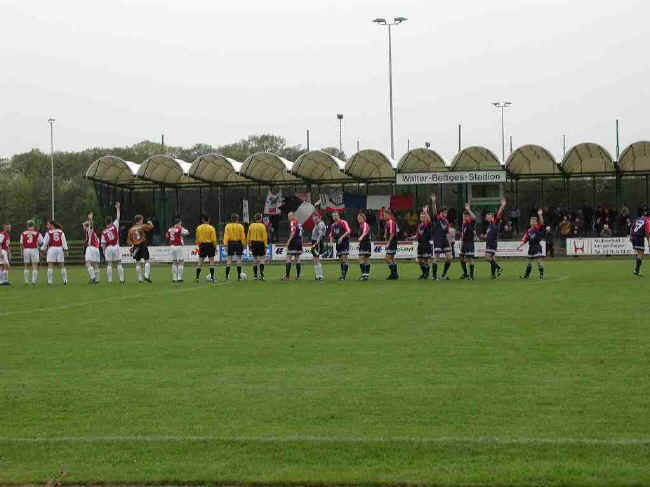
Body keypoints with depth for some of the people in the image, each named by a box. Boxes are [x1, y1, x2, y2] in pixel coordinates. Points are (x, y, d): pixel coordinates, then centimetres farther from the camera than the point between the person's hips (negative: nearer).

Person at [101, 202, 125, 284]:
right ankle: (122, 279, 5)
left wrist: (104, 251, 10)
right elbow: (118, 217, 7)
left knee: (109, 264, 3)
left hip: (108, 248, 0)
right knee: (119, 263, 6)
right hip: (116, 247, 0)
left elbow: (103, 244, -1)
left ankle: (110, 280, -1)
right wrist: (117, 208, 13)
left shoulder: (103, 232, 0)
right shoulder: (114, 226, -3)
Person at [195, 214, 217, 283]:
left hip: (202, 245, 3)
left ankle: (197, 277, 4)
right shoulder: (211, 228, -8)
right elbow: (213, 239, -9)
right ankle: (212, 277, -2)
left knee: (200, 262, 8)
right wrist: (215, 247, 1)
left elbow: (197, 239, 8)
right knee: (211, 261, 2)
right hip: (210, 245, -3)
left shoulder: (199, 228, 3)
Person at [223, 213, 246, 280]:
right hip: (238, 243, -1)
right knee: (238, 259, 4)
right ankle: (239, 276, 2)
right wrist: (243, 244, 4)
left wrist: (225, 244, -4)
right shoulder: (240, 226, -1)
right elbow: (243, 236, -2)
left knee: (229, 259, 3)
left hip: (230, 243, 1)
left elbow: (226, 235, -3)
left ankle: (227, 275, -4)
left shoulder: (228, 226, 1)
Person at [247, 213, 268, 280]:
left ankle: (255, 276, 11)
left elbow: (249, 236, 6)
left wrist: (249, 245, 13)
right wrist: (265, 245, -7)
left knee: (255, 260, 10)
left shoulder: (251, 226, 4)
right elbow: (264, 236, -11)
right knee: (262, 259, 2)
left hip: (253, 244, 4)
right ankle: (261, 275, -11)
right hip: (261, 244, -4)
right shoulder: (262, 226, -8)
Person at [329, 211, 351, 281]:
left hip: (344, 242, -7)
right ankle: (342, 274, 13)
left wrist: (342, 237, -25)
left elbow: (348, 231, -16)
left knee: (344, 258, -15)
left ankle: (344, 274, -18)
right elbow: (331, 235, 21)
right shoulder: (333, 225, 15)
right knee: (340, 260, 8)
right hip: (338, 243, 7)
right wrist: (331, 241, 3)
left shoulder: (343, 222, -6)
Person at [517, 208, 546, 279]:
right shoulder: (529, 230, 9)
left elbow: (541, 222, -21)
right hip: (531, 247, 5)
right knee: (529, 261, 14)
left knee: (539, 260, -10)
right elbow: (525, 239, 7)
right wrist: (520, 245, -3)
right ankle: (526, 275, 23)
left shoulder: (538, 227, -3)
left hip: (537, 246, -5)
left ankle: (541, 274, 0)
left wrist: (540, 215, -36)